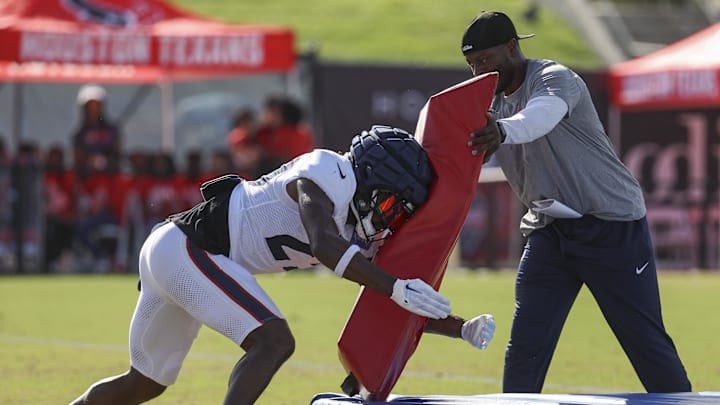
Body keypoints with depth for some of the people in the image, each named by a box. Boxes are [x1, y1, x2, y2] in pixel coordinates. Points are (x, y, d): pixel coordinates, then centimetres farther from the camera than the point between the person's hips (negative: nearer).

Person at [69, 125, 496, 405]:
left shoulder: (358, 233, 10)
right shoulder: (329, 175, -16)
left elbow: (398, 309, 16)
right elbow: (323, 246, -34)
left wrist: (462, 328, 6)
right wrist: (396, 287, -38)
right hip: (186, 247, -10)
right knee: (275, 341, -20)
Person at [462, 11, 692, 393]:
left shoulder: (556, 78, -15)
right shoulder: (490, 103, 8)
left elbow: (540, 117, -39)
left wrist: (504, 131, -61)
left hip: (613, 225, -6)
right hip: (548, 231, 6)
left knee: (646, 340, -4)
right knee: (525, 346, -2)